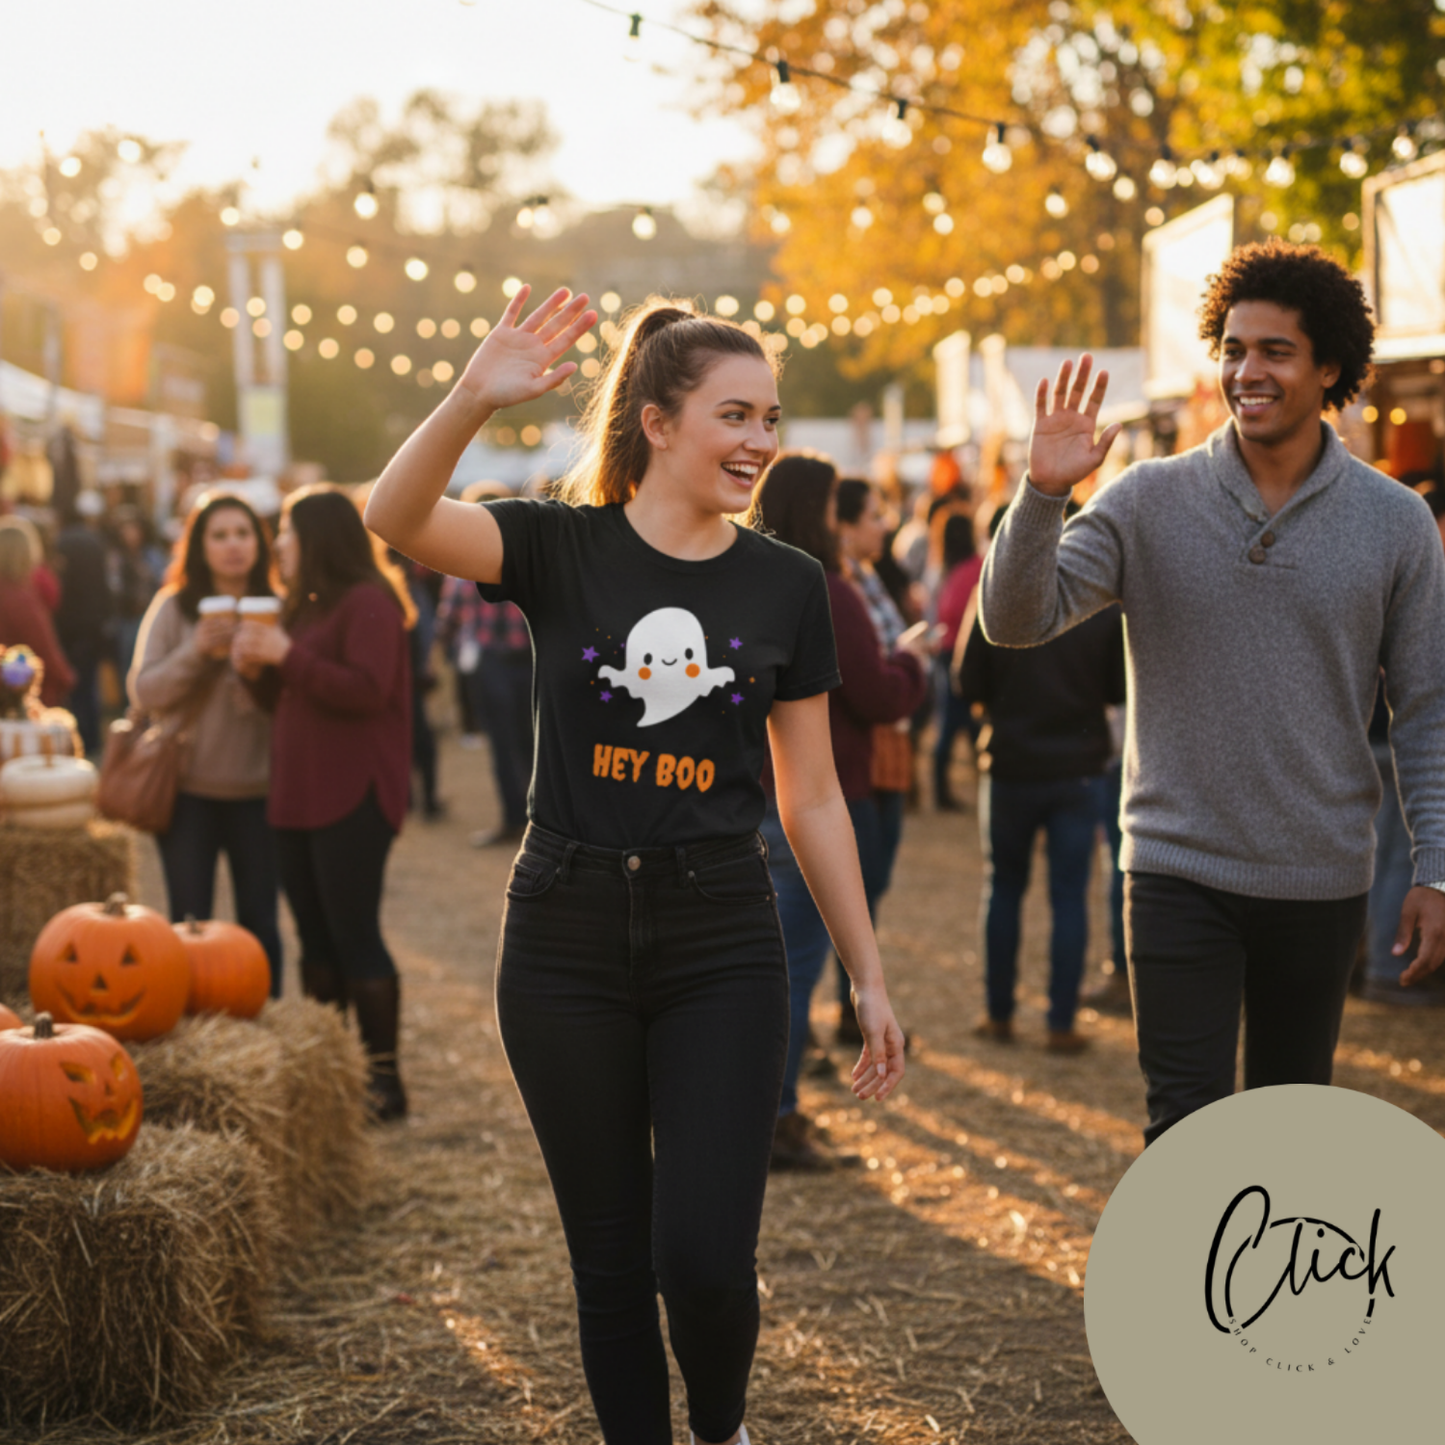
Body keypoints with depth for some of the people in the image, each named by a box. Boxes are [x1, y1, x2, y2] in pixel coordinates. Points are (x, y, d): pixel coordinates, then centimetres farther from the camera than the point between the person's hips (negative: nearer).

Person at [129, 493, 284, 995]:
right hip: (189, 789, 0)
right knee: (189, 927, 6)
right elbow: (143, 692, -6)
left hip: (258, 790, 1)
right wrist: (197, 652, -19)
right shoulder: (172, 608, 0)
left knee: (260, 924, 7)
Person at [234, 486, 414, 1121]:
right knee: (316, 941, 10)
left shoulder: (368, 603, -10)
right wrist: (260, 666, 4)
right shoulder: (309, 606, 19)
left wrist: (287, 654, -21)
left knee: (354, 936, -7)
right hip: (298, 795, 9)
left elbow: (365, 691, -22)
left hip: (352, 799, -9)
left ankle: (384, 1077, -1)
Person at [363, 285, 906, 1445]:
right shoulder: (562, 548, -2)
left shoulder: (787, 586, 3)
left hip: (722, 944, 1)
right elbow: (399, 519, -21)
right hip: (567, 934, 0)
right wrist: (473, 402, -39)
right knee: (610, 1254, 9)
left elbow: (813, 800, 8)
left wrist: (869, 976, 8)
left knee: (706, 1257, -8)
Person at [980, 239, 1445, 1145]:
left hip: (1321, 882, 1)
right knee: (1188, 1127, -4)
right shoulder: (1150, 502, -3)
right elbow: (1016, 620, -9)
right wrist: (1043, 494, -24)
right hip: (1181, 874, -1)